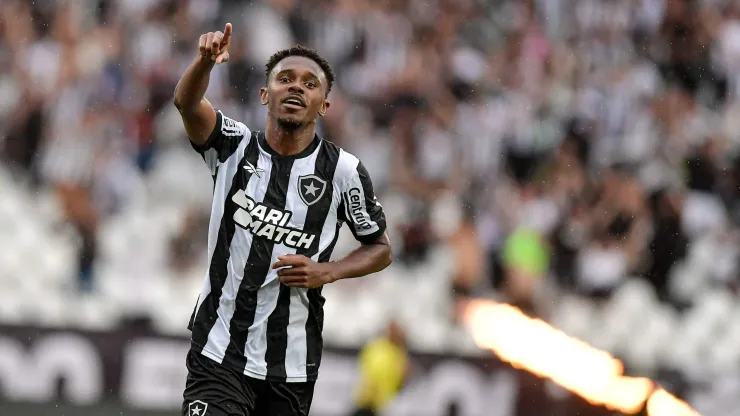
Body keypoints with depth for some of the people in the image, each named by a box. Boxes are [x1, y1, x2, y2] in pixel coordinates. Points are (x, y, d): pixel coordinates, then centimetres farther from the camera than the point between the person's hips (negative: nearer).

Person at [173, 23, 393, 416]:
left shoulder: (342, 170, -2)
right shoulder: (235, 146, -2)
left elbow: (380, 249, 9)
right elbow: (187, 104, -21)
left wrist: (327, 272, -11)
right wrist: (205, 60, -43)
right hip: (218, 353, -1)